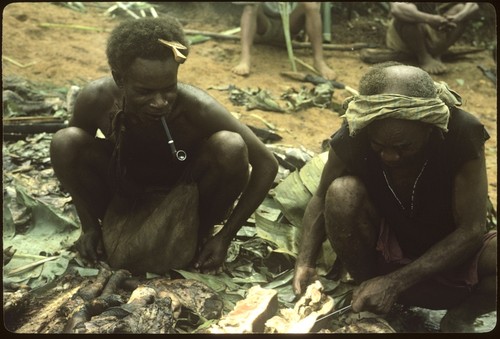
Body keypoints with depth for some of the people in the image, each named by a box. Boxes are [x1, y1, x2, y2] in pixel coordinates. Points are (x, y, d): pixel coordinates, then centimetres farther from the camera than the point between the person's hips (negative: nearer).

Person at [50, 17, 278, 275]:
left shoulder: (197, 107, -35)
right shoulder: (97, 99, -29)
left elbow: (267, 165, -26)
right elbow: (69, 155, -8)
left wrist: (225, 237, -24)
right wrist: (90, 226, -11)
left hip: (184, 195, -1)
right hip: (124, 193, 1)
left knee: (230, 147, -31)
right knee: (65, 142, -25)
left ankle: (200, 232, -4)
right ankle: (109, 223, 1)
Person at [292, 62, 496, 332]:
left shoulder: (462, 134, -28)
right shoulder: (352, 137, -24)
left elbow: (471, 230, -23)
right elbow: (322, 198, -6)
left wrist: (394, 282, -28)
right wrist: (305, 262, -22)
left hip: (452, 250, 0)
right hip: (383, 248, 1)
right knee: (342, 192, -29)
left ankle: (460, 316, -2)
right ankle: (367, 295, -8)